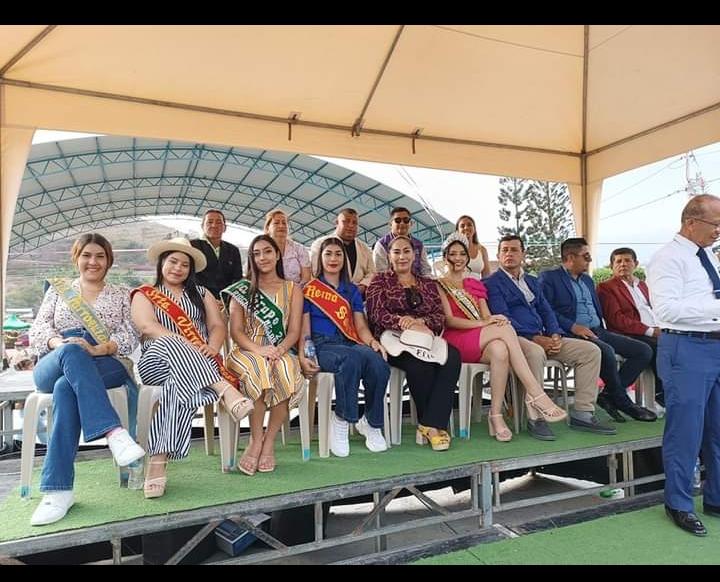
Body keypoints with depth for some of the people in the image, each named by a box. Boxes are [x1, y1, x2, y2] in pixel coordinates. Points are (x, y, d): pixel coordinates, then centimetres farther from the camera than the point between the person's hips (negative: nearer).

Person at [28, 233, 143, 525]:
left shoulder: (122, 295, 21)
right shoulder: (58, 289, 25)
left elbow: (130, 336, 6)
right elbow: (37, 330, 12)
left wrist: (98, 348, -15)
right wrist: (60, 343, -12)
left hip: (107, 366, -1)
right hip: (52, 366, 1)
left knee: (66, 388, -36)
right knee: (72, 351, -37)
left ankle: (58, 488, -39)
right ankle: (114, 432, -51)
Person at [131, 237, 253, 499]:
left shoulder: (201, 293, 24)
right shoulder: (144, 294, 17)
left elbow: (218, 326, 11)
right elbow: (147, 326, -4)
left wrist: (212, 347, -14)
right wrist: (183, 344, -21)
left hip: (200, 362, 1)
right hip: (157, 361, -1)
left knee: (179, 386, -37)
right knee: (171, 344, -39)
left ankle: (159, 461, -43)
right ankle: (225, 390, -54)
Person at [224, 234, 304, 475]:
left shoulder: (292, 289, 15)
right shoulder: (242, 289, 13)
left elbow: (294, 331, 5)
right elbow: (235, 331, 2)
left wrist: (280, 349, -17)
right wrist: (257, 349, -18)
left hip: (280, 351, 1)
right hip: (247, 351, -1)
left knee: (286, 372, -35)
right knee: (260, 370, -37)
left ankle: (268, 442, -20)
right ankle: (255, 441, -22)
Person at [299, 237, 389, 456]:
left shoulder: (352, 291, 24)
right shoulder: (309, 290, 13)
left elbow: (361, 326, 16)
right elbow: (304, 330, 6)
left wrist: (372, 341, -7)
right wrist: (302, 357, -13)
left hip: (351, 344, 4)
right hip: (322, 345, -3)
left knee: (379, 362, -31)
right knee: (352, 358, -38)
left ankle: (371, 422, -10)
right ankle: (341, 420, -20)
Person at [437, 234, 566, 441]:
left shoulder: (475, 284, 25)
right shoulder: (439, 285, 8)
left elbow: (487, 317, 13)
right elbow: (449, 320, -6)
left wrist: (492, 320, -13)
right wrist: (484, 323, -18)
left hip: (481, 343, 5)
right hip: (456, 342, -4)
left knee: (499, 350, -35)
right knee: (505, 329, -31)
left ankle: (496, 415, -34)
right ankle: (536, 394, -32)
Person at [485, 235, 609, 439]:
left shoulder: (533, 282, 26)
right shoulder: (491, 283, 2)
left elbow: (546, 311, 19)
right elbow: (503, 318, -10)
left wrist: (555, 335, -3)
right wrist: (535, 339, -17)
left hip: (542, 339, 8)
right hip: (515, 338, -7)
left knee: (591, 350, -5)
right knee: (535, 353, -40)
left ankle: (582, 413, -4)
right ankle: (535, 418, -28)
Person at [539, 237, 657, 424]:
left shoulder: (587, 280, 25)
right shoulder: (549, 277, -1)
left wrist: (602, 329, 9)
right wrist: (573, 326, -20)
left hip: (598, 331, 8)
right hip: (573, 333, -8)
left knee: (644, 350, -5)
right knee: (606, 351, -34)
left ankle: (609, 395, -3)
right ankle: (623, 402, -12)